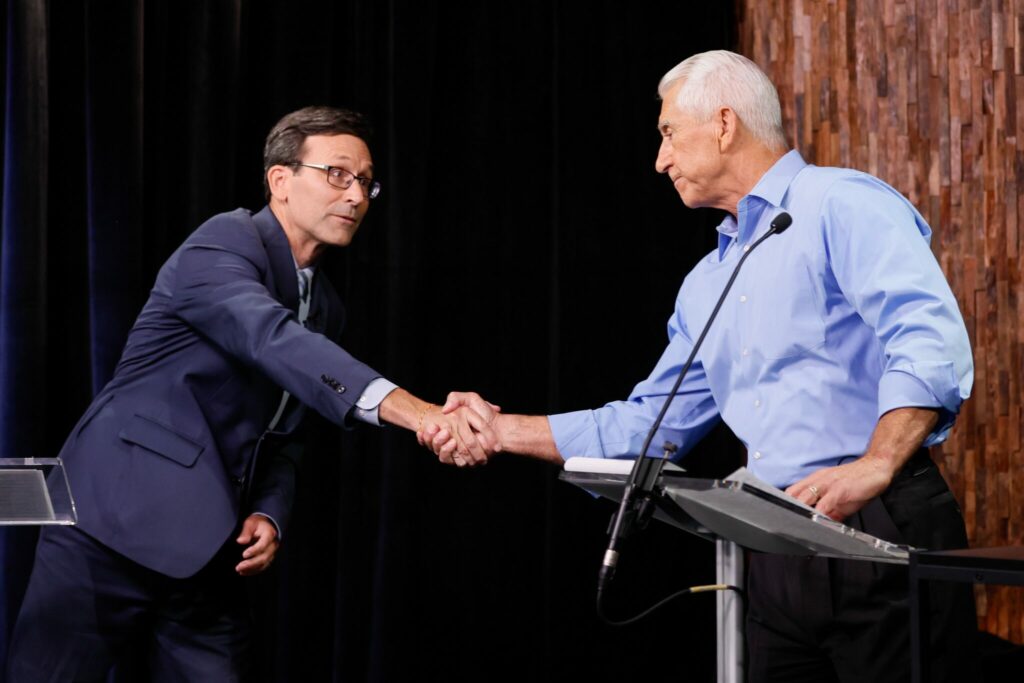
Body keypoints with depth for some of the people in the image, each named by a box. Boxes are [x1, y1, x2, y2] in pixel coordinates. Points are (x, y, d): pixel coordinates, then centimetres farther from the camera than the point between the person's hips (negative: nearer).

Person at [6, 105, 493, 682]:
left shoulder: (326, 309, 15)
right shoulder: (226, 242, -9)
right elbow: (272, 340, -30)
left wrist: (268, 514, -2)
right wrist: (410, 408, -43)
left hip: (209, 554, 8)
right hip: (119, 523, -7)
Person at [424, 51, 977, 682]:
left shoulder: (843, 205, -6)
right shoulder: (707, 284, 20)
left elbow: (928, 341, -20)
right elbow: (649, 423, 23)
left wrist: (874, 466, -33)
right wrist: (504, 430, 18)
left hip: (884, 529, -8)